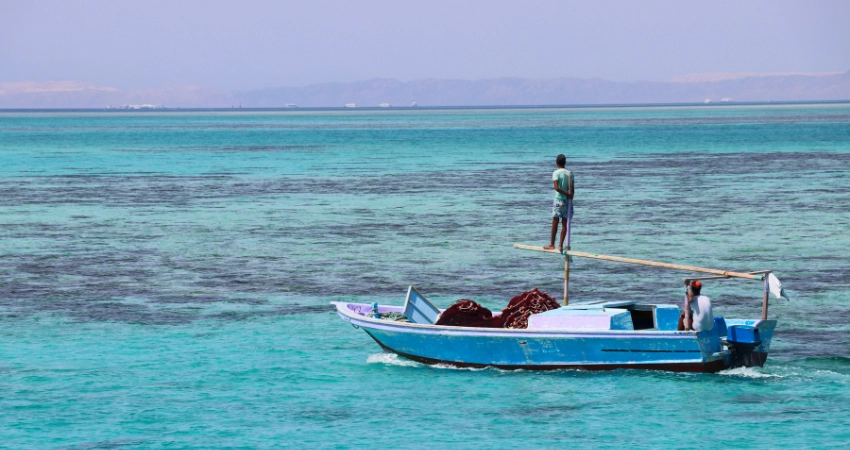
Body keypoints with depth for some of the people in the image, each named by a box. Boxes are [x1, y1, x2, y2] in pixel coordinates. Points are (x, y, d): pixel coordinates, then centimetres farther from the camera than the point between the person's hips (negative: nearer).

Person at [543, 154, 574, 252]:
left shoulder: (556, 173, -8)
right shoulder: (570, 173, 5)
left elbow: (556, 187, -19)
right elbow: (572, 189, 3)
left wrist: (568, 195, -15)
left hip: (559, 200, -4)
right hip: (568, 200, 4)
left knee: (555, 223, 5)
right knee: (565, 223, 4)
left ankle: (552, 244, 10)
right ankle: (560, 245, 4)